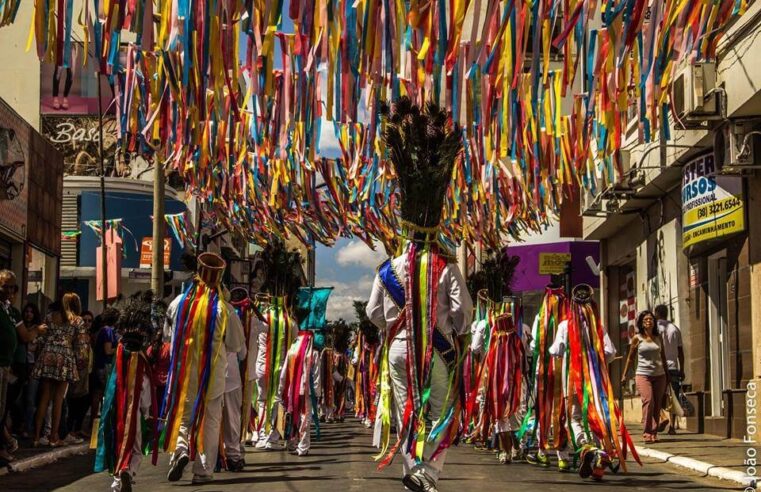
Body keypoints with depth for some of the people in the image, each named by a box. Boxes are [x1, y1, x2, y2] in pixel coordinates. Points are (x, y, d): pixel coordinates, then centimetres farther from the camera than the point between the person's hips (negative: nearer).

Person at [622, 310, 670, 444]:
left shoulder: (658, 338, 11)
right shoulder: (637, 338, 2)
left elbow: (663, 357, 19)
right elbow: (630, 357, 8)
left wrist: (667, 375, 20)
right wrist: (624, 374, 5)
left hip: (659, 375, 3)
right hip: (643, 375, -3)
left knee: (657, 404, 0)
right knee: (648, 401, -17)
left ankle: (654, 433, 4)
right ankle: (648, 432, -14)